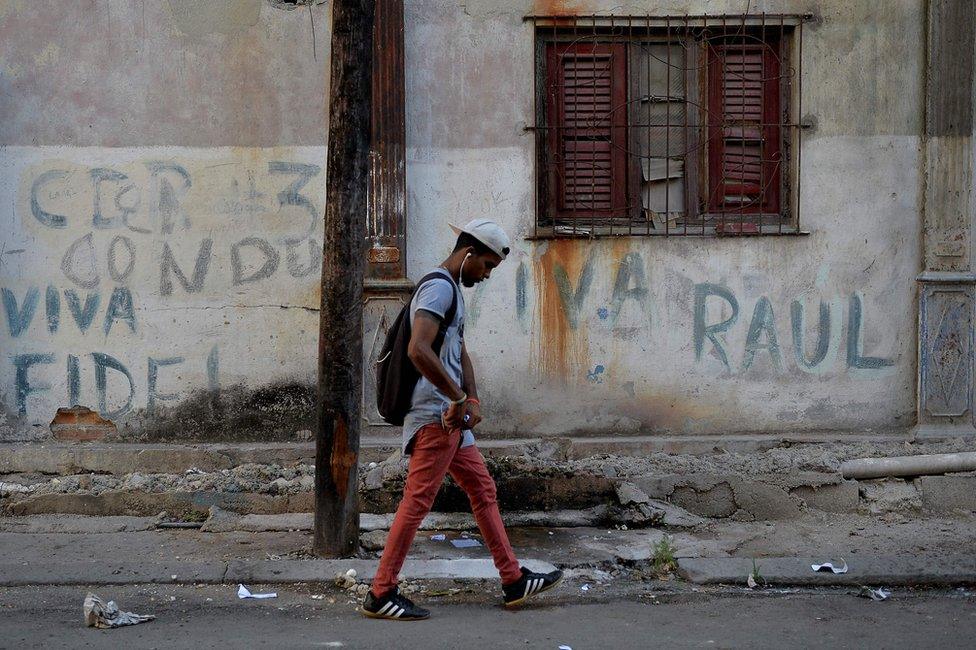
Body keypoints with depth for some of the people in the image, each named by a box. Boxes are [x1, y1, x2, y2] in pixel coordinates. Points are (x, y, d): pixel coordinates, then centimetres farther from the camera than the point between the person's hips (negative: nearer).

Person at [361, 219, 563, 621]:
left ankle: (514, 581, 20)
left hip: (451, 418, 11)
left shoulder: (452, 290, 19)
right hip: (435, 416, -11)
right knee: (417, 501, -8)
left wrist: (472, 400, 4)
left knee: (483, 490, 14)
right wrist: (459, 398, -21)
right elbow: (418, 350, -28)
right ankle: (380, 595, -4)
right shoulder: (439, 287, -14)